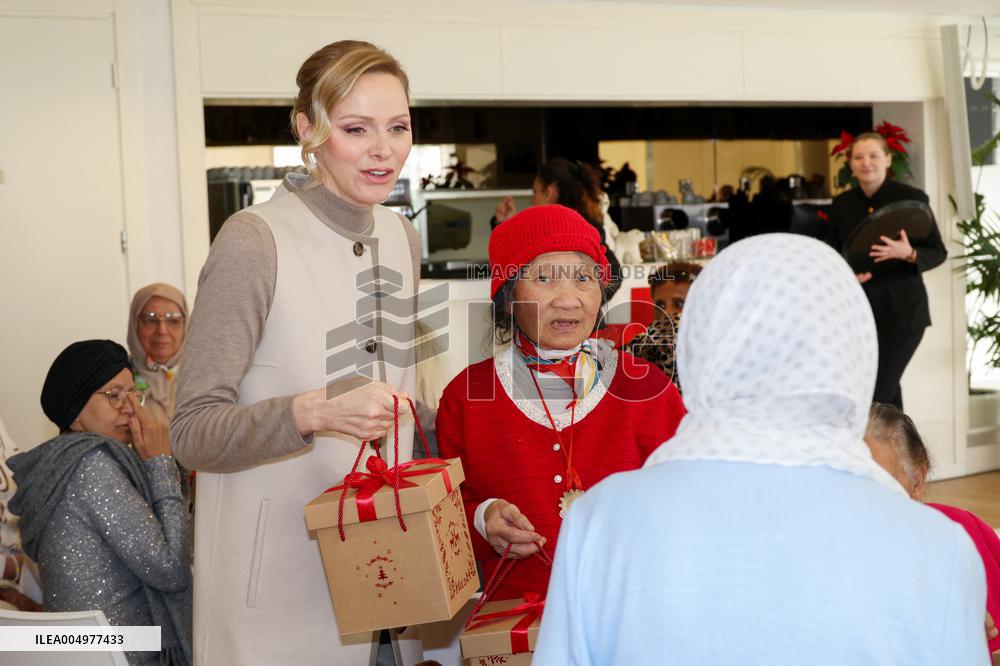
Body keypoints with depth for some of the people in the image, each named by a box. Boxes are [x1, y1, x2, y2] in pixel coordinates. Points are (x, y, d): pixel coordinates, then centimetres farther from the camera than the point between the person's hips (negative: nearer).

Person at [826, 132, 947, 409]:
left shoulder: (912, 198, -5)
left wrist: (908, 254, -23)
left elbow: (938, 252, -3)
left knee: (877, 395, -11)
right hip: (858, 309, 4)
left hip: (901, 309, -4)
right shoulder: (841, 204, 6)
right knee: (887, 393, 9)